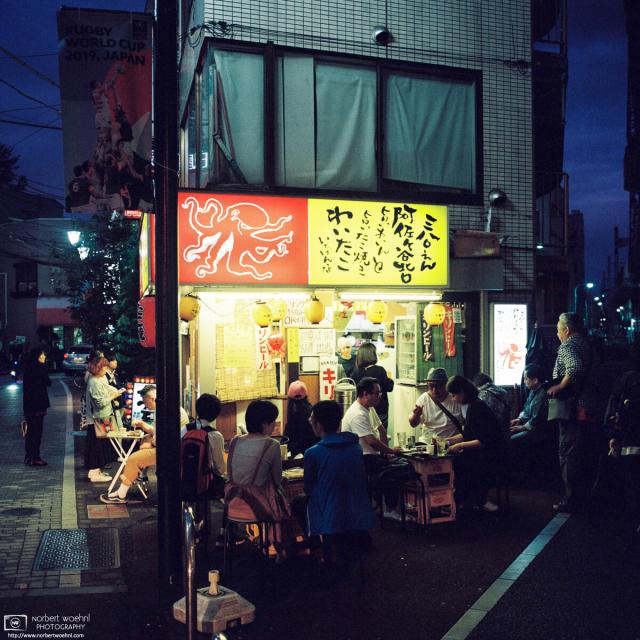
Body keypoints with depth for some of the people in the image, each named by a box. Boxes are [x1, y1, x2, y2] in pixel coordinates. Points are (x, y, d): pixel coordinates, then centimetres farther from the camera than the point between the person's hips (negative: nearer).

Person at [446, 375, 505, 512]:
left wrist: (460, 446, -21)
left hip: (493, 455, -9)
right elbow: (466, 435, 17)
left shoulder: (478, 408, -19)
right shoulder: (471, 406, 10)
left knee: (459, 463, -21)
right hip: (482, 453, 9)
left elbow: (484, 441, -23)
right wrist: (447, 440, 8)